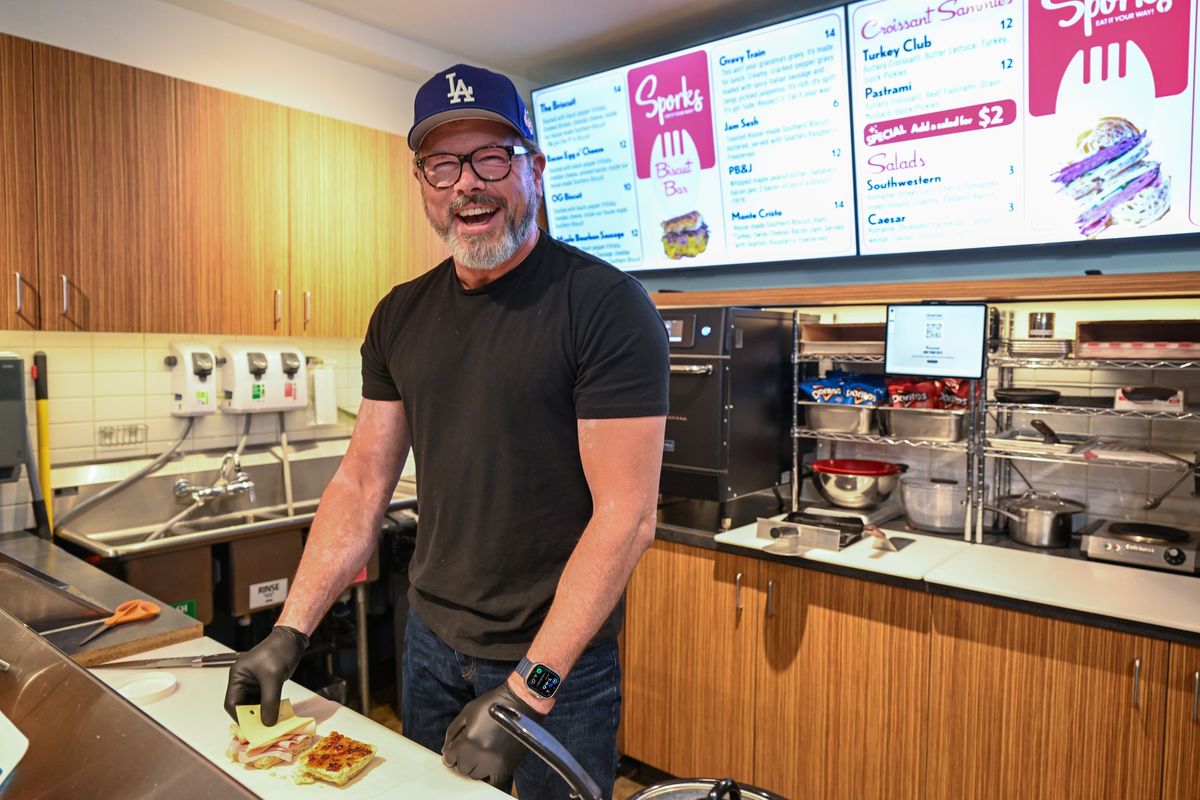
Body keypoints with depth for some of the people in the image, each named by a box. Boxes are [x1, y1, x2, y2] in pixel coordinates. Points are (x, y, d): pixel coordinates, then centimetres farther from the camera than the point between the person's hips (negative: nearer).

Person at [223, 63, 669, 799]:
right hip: (431, 641, 6)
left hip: (560, 660, -5)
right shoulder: (401, 317, 2)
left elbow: (626, 515, -21)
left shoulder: (605, 305, -17)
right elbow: (363, 482, 5)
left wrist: (526, 690, -22)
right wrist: (289, 633, -1)